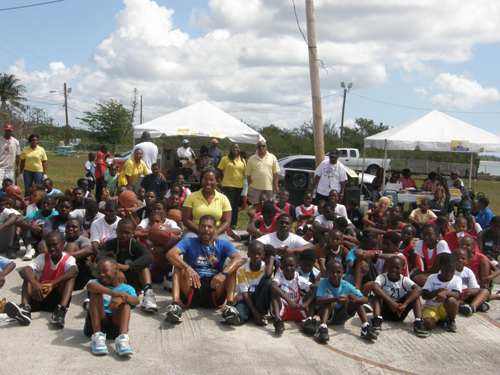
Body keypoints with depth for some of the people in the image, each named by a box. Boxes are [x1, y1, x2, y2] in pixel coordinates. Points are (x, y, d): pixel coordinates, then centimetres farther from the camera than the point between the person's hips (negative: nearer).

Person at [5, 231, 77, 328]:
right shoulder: (42, 258, 3)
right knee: (30, 274, -16)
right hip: (39, 296, 2)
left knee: (70, 277, -23)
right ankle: (25, 308, -41)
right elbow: (23, 271, -16)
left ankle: (61, 311, -46)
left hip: (57, 297, -2)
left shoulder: (68, 259, -3)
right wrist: (34, 283, -39)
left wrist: (53, 284, -42)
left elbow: (74, 270, -29)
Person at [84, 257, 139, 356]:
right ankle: (97, 336, -28)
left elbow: (136, 301, -10)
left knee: (125, 300, -20)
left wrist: (121, 298, -33)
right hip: (95, 324, 1)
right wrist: (114, 293, -28)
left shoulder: (127, 289, 15)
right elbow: (89, 286, -14)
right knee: (96, 292, -14)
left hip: (115, 325, -1)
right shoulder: (99, 284, 15)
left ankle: (122, 338, -42)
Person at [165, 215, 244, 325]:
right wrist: (187, 268, -31)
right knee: (179, 265, -19)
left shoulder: (223, 245, 12)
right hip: (192, 289, 0)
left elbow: (239, 260, -9)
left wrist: (224, 273, -30)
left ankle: (229, 306, -37)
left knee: (230, 267, -16)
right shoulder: (189, 242, 10)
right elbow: (170, 254, -11)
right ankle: (175, 305, -41)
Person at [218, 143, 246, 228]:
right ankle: (227, 223, 1)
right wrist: (224, 178, -1)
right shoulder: (225, 159, -2)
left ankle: (233, 223, 21)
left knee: (235, 205, 12)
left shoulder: (242, 160, 10)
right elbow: (220, 170, 1)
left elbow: (245, 172, 15)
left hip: (239, 185, 5)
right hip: (228, 185, -4)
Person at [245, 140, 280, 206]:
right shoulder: (252, 159, 6)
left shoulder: (272, 157, 7)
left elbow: (275, 173, 5)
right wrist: (249, 186, 0)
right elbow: (248, 174, 5)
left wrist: (276, 186, -1)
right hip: (255, 188, 0)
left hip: (268, 188, 0)